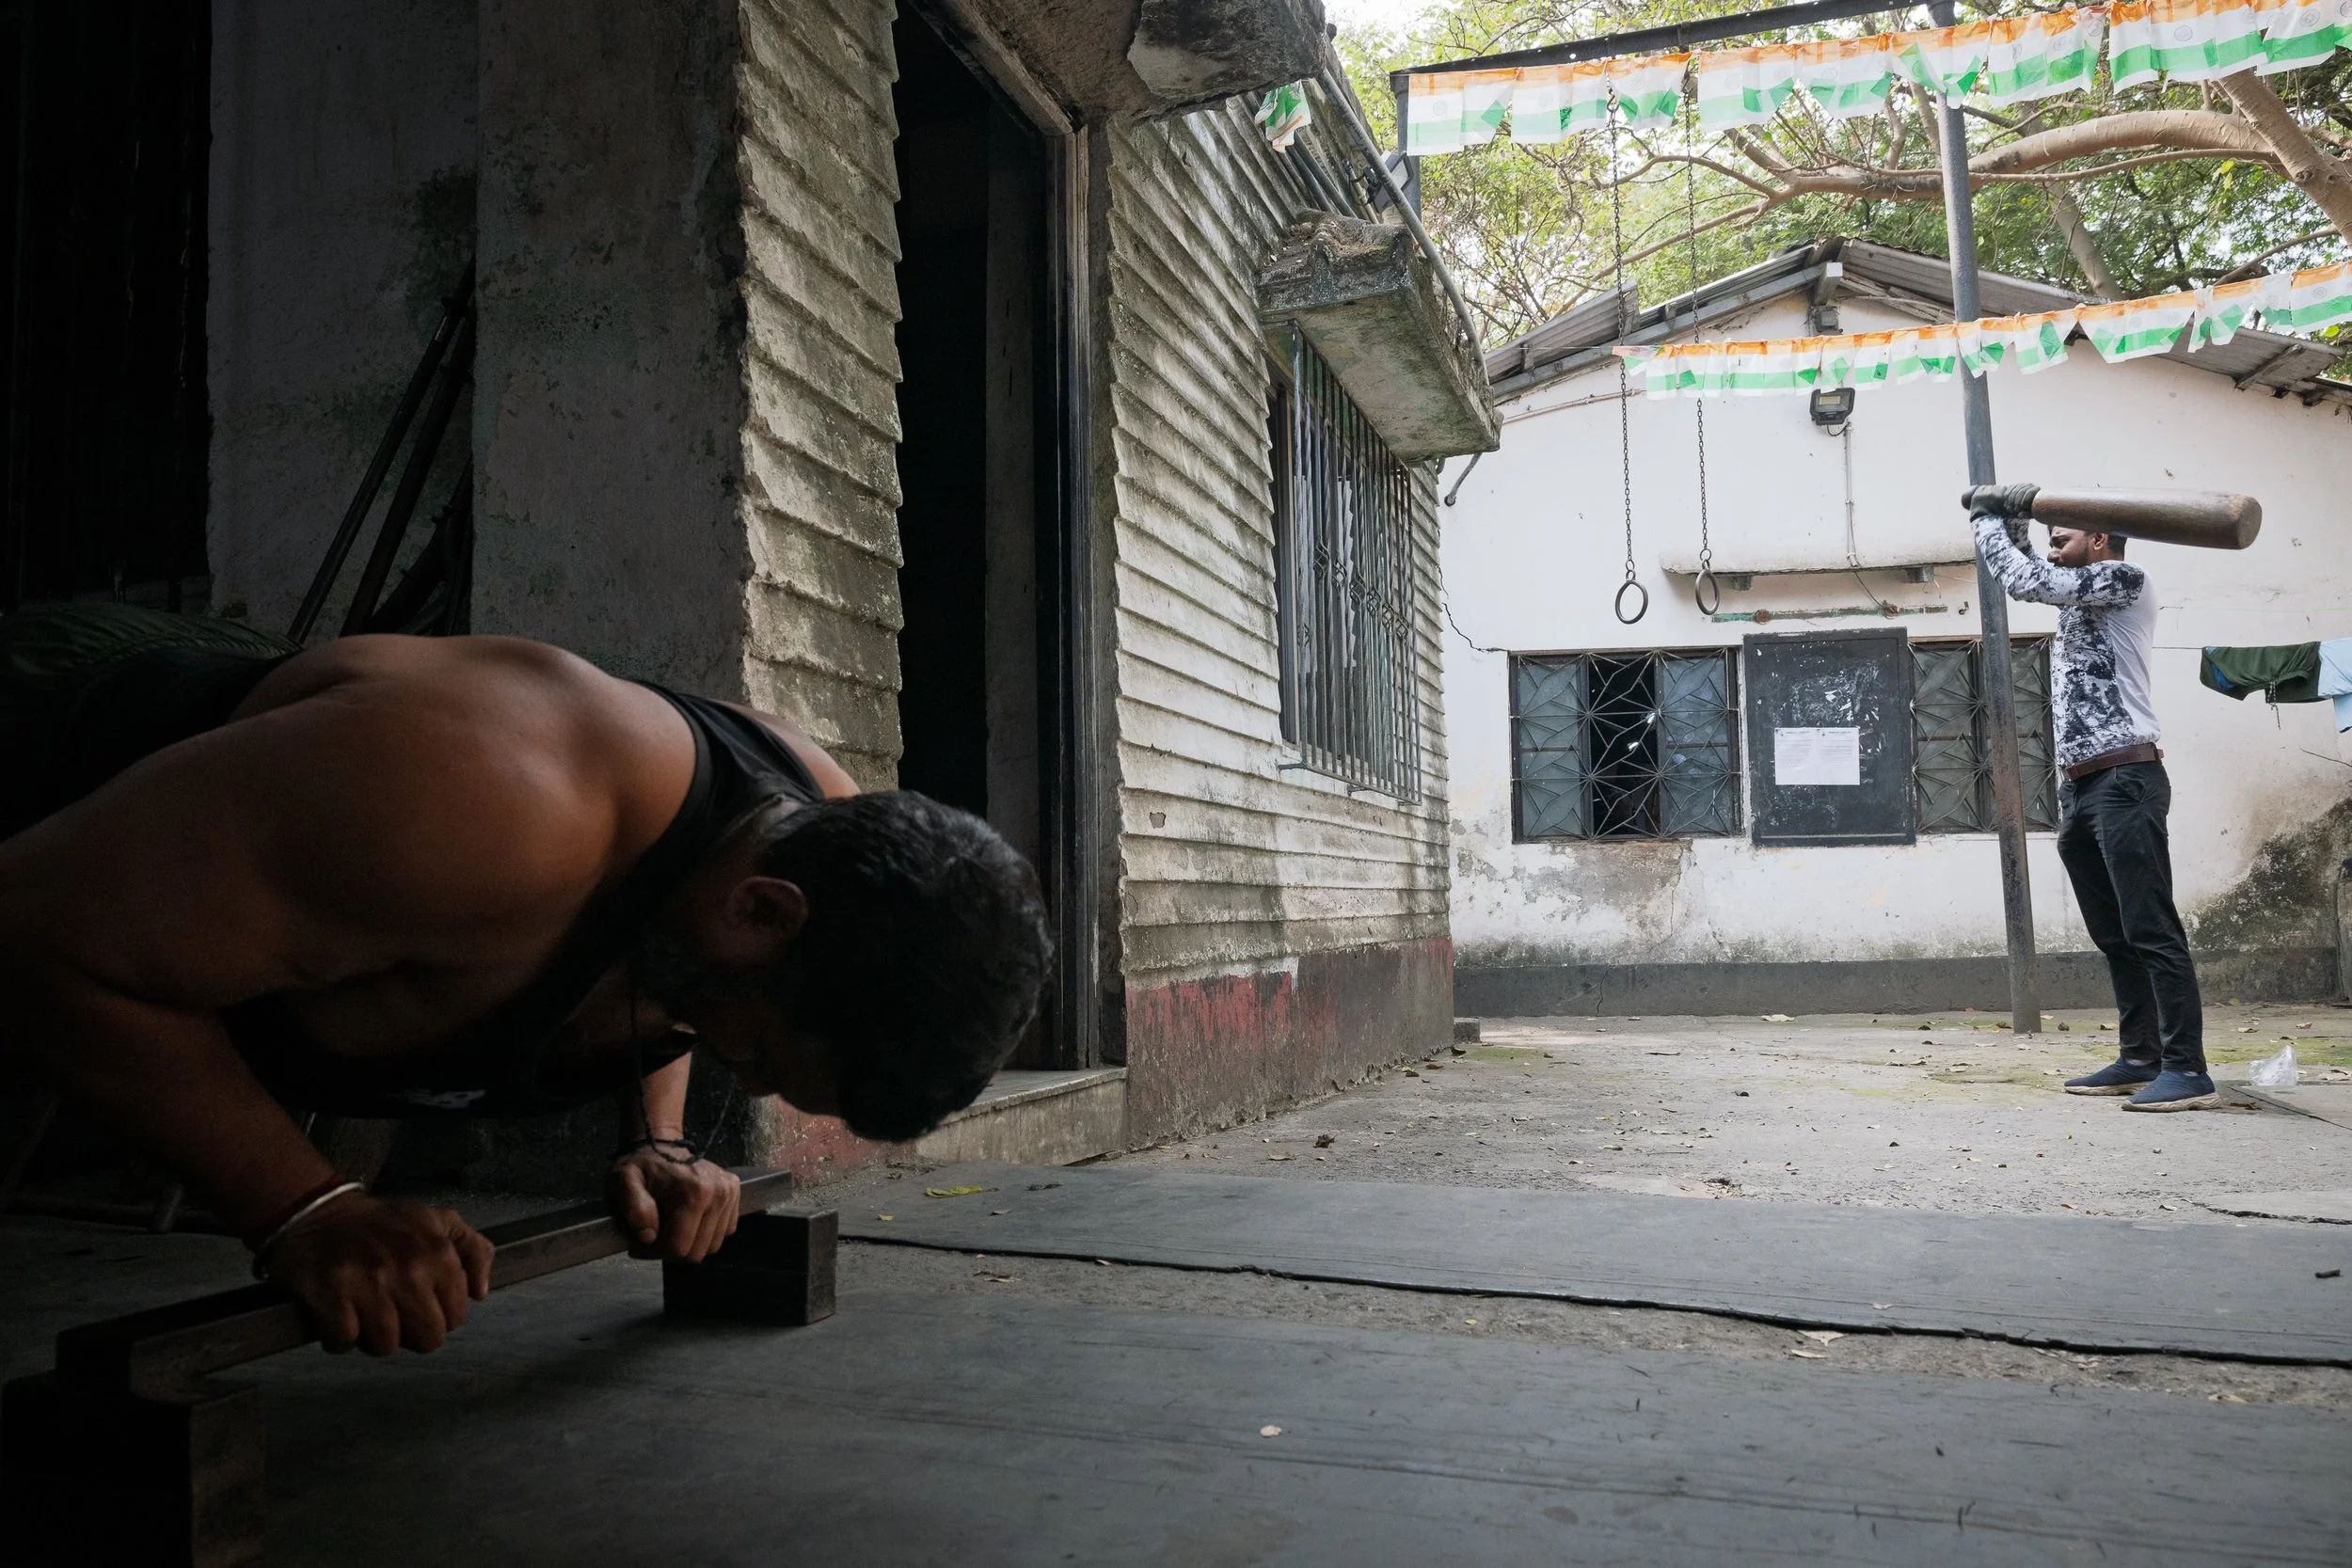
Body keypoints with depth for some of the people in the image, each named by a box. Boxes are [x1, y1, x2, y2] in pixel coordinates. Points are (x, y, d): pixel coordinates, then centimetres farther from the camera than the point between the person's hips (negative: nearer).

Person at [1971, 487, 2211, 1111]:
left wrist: (1989, 521, 3)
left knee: (2152, 931, -11)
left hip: (2125, 779, -9)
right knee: (2114, 936, 9)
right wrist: (2009, 521, 16)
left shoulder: (2126, 580, -2)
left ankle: (2186, 1068, -11)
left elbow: (2027, 581, -10)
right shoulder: (2076, 600, 22)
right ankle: (2139, 1058, 14)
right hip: (2078, 786, 9)